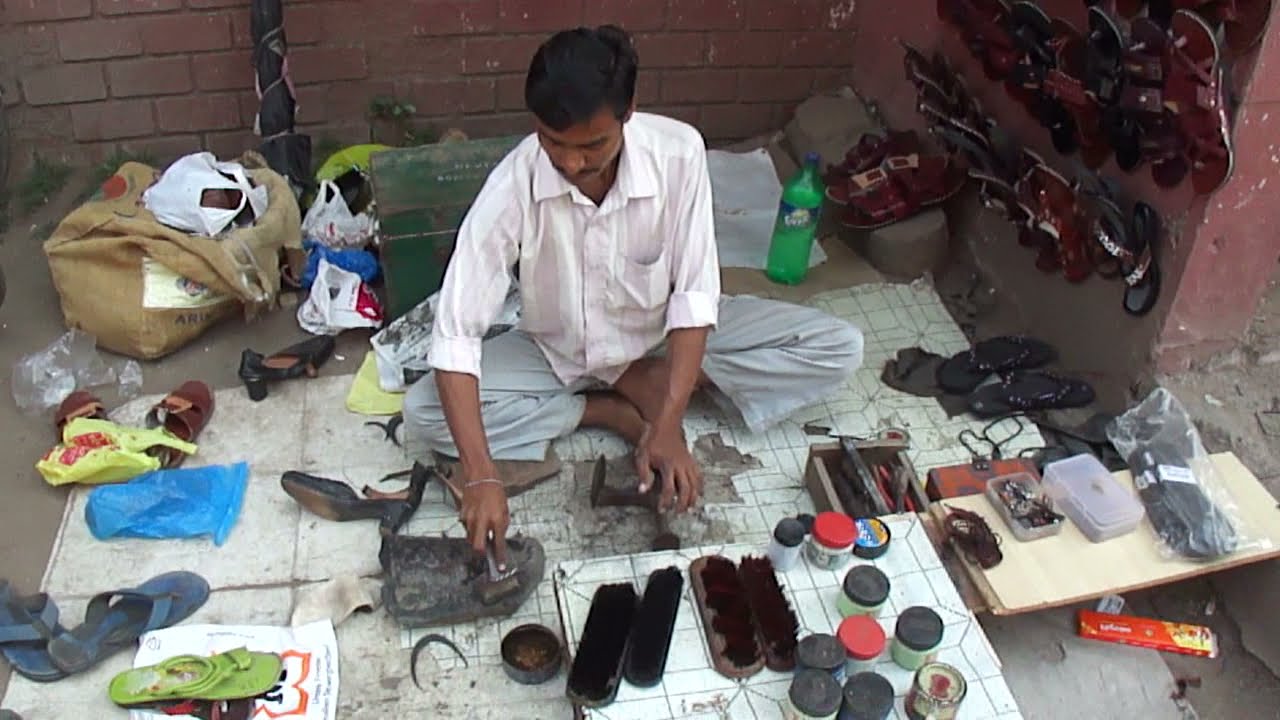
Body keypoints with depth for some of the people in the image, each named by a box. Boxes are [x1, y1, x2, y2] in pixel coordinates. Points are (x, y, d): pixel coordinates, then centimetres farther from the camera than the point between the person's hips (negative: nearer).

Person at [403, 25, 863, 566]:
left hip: (663, 338, 1)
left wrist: (668, 427, -32)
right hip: (557, 354, 0)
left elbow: (694, 296, -22)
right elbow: (456, 334, -29)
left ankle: (648, 381, -9)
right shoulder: (512, 186, -29)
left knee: (838, 348, -15)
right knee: (423, 413, -25)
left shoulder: (678, 152, -27)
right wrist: (481, 476, -40)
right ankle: (613, 411, -12)